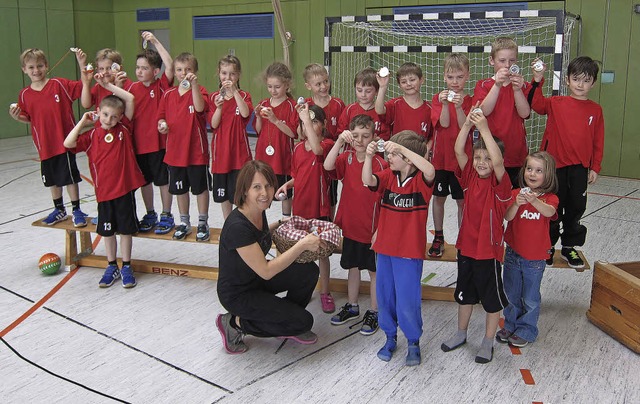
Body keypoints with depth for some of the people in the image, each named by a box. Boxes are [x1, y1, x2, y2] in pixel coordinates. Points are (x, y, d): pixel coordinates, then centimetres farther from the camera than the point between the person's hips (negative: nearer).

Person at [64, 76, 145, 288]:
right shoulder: (92, 136, 1)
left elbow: (130, 99, -5)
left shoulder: (123, 128, 0)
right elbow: (68, 143, -12)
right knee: (107, 230, 12)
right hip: (104, 190, 1)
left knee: (126, 228, 8)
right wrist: (83, 121, -6)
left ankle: (126, 267, 21)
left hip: (125, 187, -1)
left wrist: (108, 85, -8)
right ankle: (112, 267, 26)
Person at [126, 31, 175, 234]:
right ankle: (150, 215, 31)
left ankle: (166, 216, 21)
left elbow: (170, 65, -22)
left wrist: (155, 42, -23)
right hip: (138, 142, 5)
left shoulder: (162, 86, -7)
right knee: (144, 180, 16)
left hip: (158, 141, -4)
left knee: (163, 180, 6)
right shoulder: (133, 88, 4)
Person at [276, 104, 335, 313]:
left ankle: (325, 292, 21)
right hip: (300, 206, 5)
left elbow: (317, 149, -37)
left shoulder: (327, 144, -11)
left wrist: (307, 118, -34)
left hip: (319, 207, -5)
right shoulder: (298, 148, 5)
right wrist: (287, 185, -4)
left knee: (322, 251, 6)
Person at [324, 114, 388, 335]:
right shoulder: (346, 159, -1)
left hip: (372, 230, -5)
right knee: (352, 267, 20)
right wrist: (339, 141, -28)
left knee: (374, 271, 10)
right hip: (350, 226, 5)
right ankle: (352, 307, 37)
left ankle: (373, 313, 24)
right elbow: (328, 166, -21)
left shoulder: (381, 164, -14)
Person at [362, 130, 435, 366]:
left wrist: (402, 147, -36)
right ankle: (391, 337, 34)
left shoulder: (421, 180, -11)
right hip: (385, 248, 5)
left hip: (409, 251, -5)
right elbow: (368, 181, -13)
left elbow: (429, 171, -34)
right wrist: (369, 156, -29)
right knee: (384, 296, 15)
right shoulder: (389, 176, 2)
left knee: (407, 301, 0)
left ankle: (413, 342, 23)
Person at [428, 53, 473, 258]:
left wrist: (459, 106, -28)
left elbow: (465, 126, -15)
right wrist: (445, 104, -26)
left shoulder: (470, 101, -1)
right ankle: (438, 238, 25)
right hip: (440, 157, 1)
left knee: (462, 201, 6)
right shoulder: (438, 98, 0)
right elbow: (444, 123, -12)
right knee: (439, 198, 11)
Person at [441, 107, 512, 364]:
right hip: (466, 245, 5)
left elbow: (497, 161, -33)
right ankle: (461, 334, 38)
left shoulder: (500, 183, -13)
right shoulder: (470, 176, -1)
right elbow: (459, 151, -13)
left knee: (492, 298, 10)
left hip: (489, 249, -5)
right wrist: (468, 124, -26)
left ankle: (488, 342, 26)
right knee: (464, 293, 20)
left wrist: (484, 128, -37)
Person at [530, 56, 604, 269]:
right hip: (556, 165, -2)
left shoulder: (595, 110, 3)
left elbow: (598, 141, 6)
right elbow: (537, 104, -19)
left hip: (580, 167, 2)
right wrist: (537, 80, -29)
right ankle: (548, 246, 24)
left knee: (576, 208, 10)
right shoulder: (556, 103, -2)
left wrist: (595, 167, 4)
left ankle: (569, 247, 27)